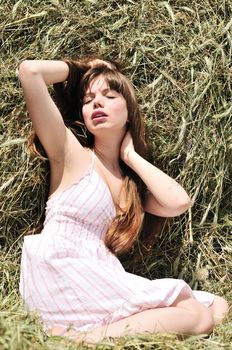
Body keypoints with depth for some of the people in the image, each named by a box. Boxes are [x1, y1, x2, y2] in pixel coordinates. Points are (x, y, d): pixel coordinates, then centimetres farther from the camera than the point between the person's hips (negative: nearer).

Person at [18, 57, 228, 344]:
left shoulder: (132, 182, 22)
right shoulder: (69, 151, 5)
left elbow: (178, 202, -1)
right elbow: (30, 70, -6)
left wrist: (130, 155, 11)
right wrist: (78, 69, 13)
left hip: (100, 282, 7)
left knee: (217, 308, -3)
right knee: (196, 315, -15)